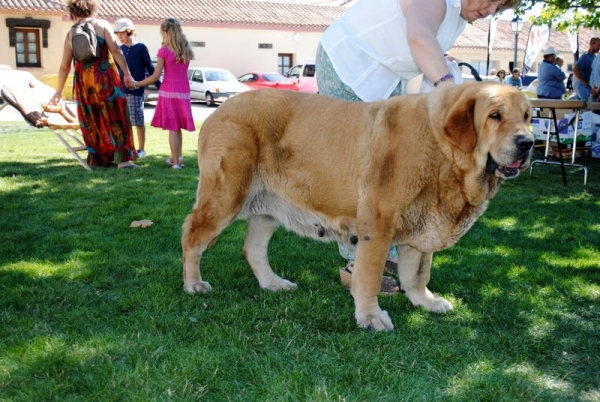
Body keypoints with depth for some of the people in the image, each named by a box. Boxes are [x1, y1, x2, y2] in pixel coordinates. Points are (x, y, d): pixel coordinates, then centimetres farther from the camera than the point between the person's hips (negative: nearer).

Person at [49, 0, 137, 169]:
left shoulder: (71, 34, 11)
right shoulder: (102, 25, 4)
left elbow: (65, 66, 12)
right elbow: (115, 50, -10)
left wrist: (59, 91, 19)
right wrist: (127, 73, -10)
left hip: (83, 80, 3)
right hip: (105, 76, -3)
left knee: (91, 121, 12)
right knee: (115, 117, 0)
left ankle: (97, 159, 16)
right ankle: (123, 158, -6)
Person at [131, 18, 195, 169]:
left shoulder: (164, 51, -8)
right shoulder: (186, 50, 8)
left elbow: (155, 76, -9)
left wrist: (136, 84, 1)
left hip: (169, 91, -5)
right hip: (184, 92, 5)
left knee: (172, 127, -1)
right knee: (177, 127, 14)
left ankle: (176, 161, 0)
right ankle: (177, 158, 21)